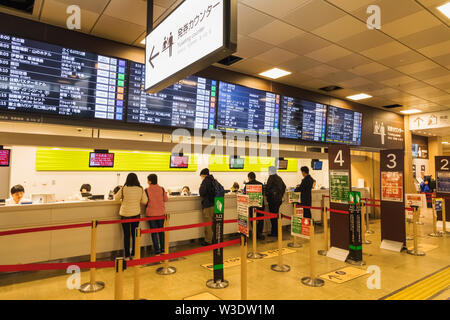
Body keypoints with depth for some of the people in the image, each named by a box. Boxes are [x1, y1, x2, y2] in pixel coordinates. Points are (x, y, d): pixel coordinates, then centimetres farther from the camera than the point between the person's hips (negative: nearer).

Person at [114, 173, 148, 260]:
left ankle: (127, 255, 13)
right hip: (136, 214, 2)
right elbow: (145, 201, -1)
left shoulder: (123, 189, -10)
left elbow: (116, 198, 5)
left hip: (125, 214, -1)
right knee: (135, 235, 13)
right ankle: (134, 254, 21)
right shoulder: (141, 189, -7)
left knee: (126, 235, 7)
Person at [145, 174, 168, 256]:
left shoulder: (147, 190, -12)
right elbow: (166, 199, 3)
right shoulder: (161, 189, -5)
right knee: (161, 231, 15)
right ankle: (163, 249, 22)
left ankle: (157, 251, 6)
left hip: (151, 213, -2)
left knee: (154, 232, 6)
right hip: (161, 213, 3)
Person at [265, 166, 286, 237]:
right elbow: (284, 187, 19)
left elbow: (268, 187, -15)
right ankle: (276, 231, 20)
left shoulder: (271, 177, -12)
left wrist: (267, 195, 0)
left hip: (272, 199, -8)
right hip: (279, 199, 8)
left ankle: (274, 232, 1)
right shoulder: (279, 178, 11)